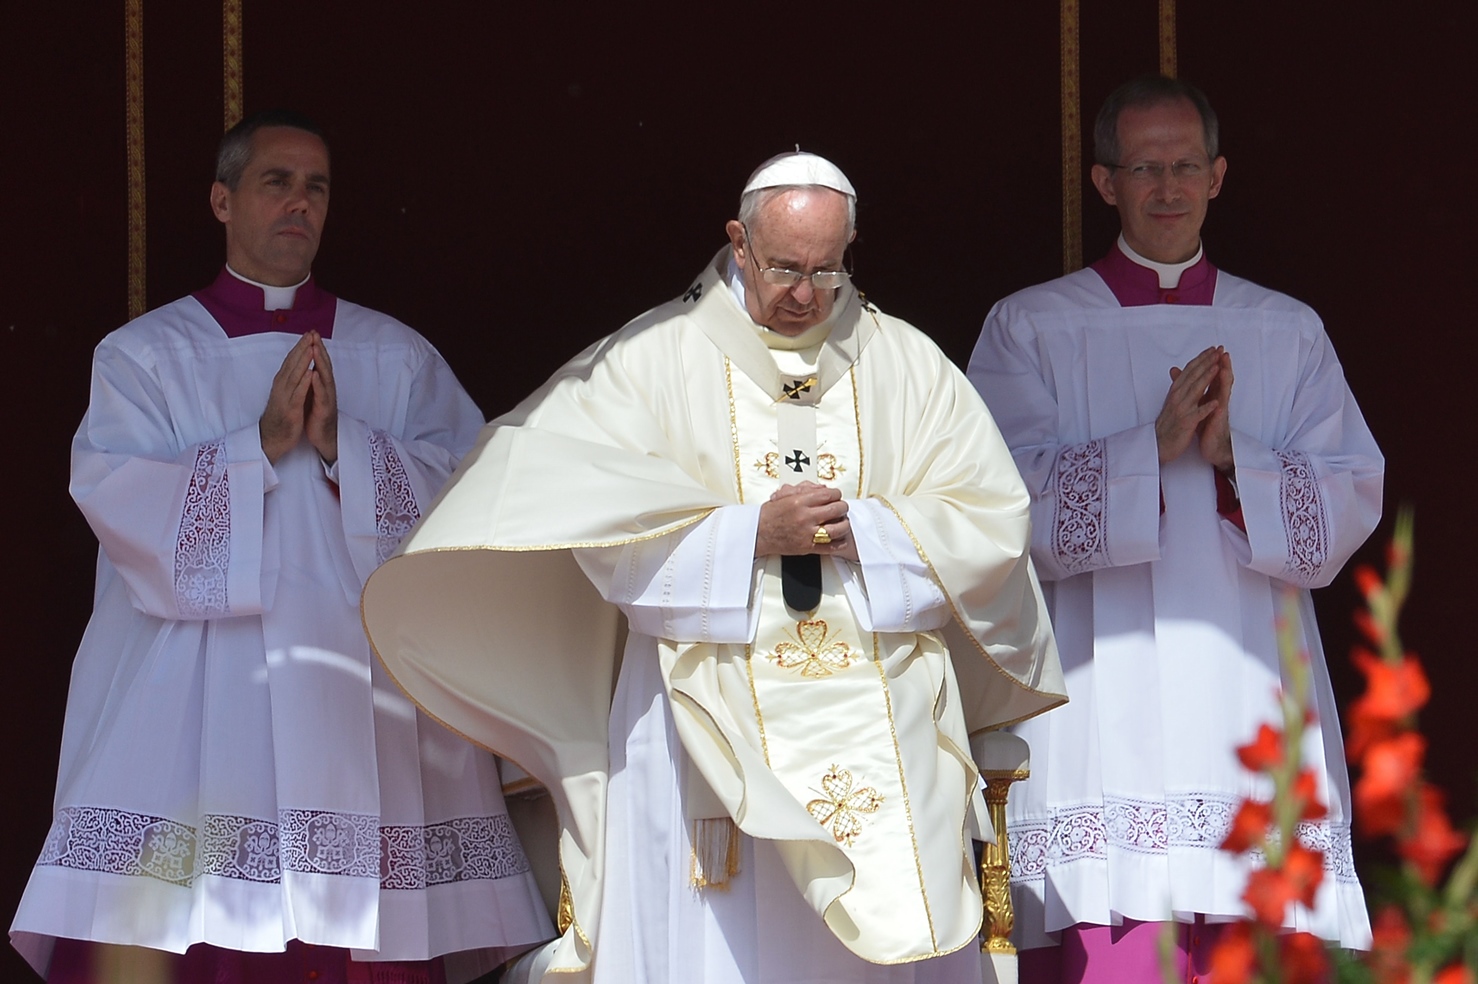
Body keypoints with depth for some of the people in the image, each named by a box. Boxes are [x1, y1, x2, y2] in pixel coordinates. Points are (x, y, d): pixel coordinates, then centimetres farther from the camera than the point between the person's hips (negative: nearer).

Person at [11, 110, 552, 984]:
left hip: (361, 710, 1)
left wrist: (342, 445, -10)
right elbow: (120, 501, -4)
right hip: (191, 712, -1)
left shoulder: (397, 357, 16)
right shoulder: (144, 355, 11)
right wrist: (262, 446, -11)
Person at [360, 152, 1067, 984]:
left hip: (882, 732, 2)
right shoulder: (651, 360, 5)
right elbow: (609, 530, -5)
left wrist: (862, 532, -10)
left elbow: (992, 521, 5)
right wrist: (753, 533, -15)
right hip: (710, 728, -2)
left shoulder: (906, 363, 11)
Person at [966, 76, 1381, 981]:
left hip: (1248, 697, 2)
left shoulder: (1288, 334, 16)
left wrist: (1234, 458, -11)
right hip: (1100, 712, -2)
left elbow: (1353, 499, 6)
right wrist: (1152, 447, -15)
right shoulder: (1030, 329, 9)